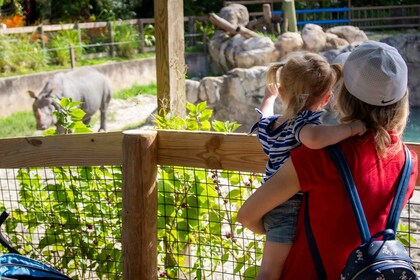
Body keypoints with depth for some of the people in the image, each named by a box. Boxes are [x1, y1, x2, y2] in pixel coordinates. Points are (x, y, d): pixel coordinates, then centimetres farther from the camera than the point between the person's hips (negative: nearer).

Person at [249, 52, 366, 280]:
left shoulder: (268, 125, 6)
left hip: (273, 206, 8)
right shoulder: (304, 122, -20)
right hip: (291, 210, -8)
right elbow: (313, 139, -46)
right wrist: (350, 128, -32)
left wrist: (269, 96, 54)